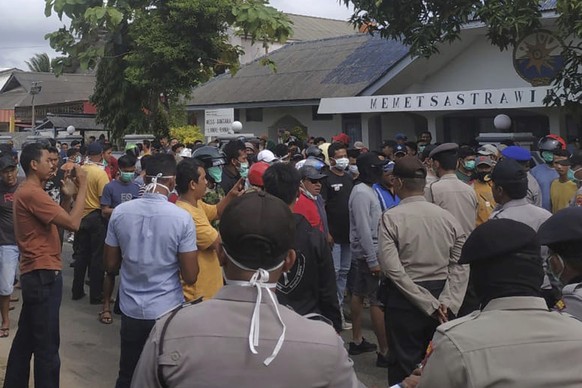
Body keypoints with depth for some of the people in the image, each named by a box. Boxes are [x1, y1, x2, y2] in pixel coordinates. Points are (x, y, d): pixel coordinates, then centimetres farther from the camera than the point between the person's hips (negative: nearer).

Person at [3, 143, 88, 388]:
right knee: (47, 343, -4)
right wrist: (83, 186, -15)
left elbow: (58, 221, 17)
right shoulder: (32, 193, -18)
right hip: (43, 275, -11)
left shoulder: (29, 192, 15)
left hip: (35, 274, 11)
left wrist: (67, 196, 4)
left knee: (26, 338, 18)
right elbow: (73, 223, -23)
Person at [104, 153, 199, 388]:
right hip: (168, 310, -3)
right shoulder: (182, 218, -16)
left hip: (130, 309, 3)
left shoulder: (120, 212, -7)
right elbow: (190, 277, -13)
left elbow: (110, 266, 3)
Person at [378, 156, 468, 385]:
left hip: (405, 299, -4)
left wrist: (430, 305, -14)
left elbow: (393, 269, -17)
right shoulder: (447, 217, 3)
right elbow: (460, 266, -3)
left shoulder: (391, 217, -10)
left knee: (404, 366, 3)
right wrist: (447, 302, -8)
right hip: (441, 298, 4)